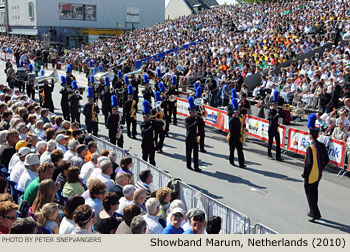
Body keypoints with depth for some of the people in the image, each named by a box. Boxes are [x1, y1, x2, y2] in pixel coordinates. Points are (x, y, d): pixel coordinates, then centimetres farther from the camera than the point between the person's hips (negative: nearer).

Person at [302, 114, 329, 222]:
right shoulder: (322, 146, -1)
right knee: (314, 192, 21)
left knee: (310, 194, 3)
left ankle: (316, 214, 1)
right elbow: (326, 160, 7)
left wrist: (304, 174, -12)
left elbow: (309, 163, -24)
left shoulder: (311, 148, -23)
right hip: (318, 175, 8)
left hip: (310, 176, -8)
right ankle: (313, 211, 33)